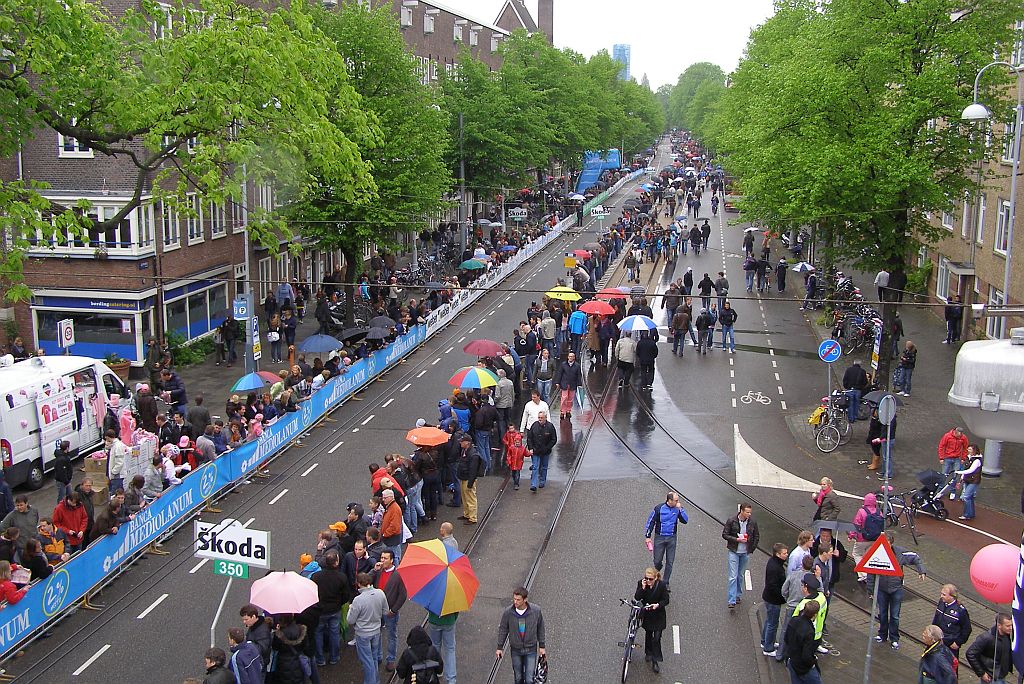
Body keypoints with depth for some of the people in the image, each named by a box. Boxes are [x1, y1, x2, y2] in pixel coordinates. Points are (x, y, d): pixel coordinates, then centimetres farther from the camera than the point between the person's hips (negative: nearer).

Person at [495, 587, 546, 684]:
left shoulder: (536, 611, -19)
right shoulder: (508, 612, -18)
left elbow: (540, 628, -3)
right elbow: (503, 629, -2)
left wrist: (542, 646, 4)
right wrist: (500, 647, 3)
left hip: (531, 650, -1)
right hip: (515, 650, 1)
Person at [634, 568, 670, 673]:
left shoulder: (662, 585, -21)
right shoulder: (641, 583, -15)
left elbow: (666, 600, -13)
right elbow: (637, 598, -18)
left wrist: (658, 605, -31)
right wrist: (643, 588, -32)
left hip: (658, 615, -3)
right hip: (646, 614, 3)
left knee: (656, 638, -5)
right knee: (648, 634, 23)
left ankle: (655, 661, 5)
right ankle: (648, 653, 45)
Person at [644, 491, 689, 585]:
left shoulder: (677, 509, -3)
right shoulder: (659, 508, -11)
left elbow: (685, 521, -10)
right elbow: (651, 522, -3)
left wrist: (680, 509, -20)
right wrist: (648, 536, -2)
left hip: (672, 538, 2)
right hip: (659, 537, -2)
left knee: (670, 562, 3)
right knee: (657, 561, 4)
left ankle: (666, 583, 15)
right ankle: (656, 572, 37)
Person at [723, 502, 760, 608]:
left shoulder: (752, 522, -5)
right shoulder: (731, 521, -13)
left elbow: (756, 536, 9)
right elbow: (724, 534, -7)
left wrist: (752, 549, 3)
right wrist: (736, 539, -20)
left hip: (745, 553, 3)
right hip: (734, 552, -3)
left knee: (740, 575, 17)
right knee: (733, 576, -6)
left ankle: (738, 595, 34)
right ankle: (732, 600, -6)